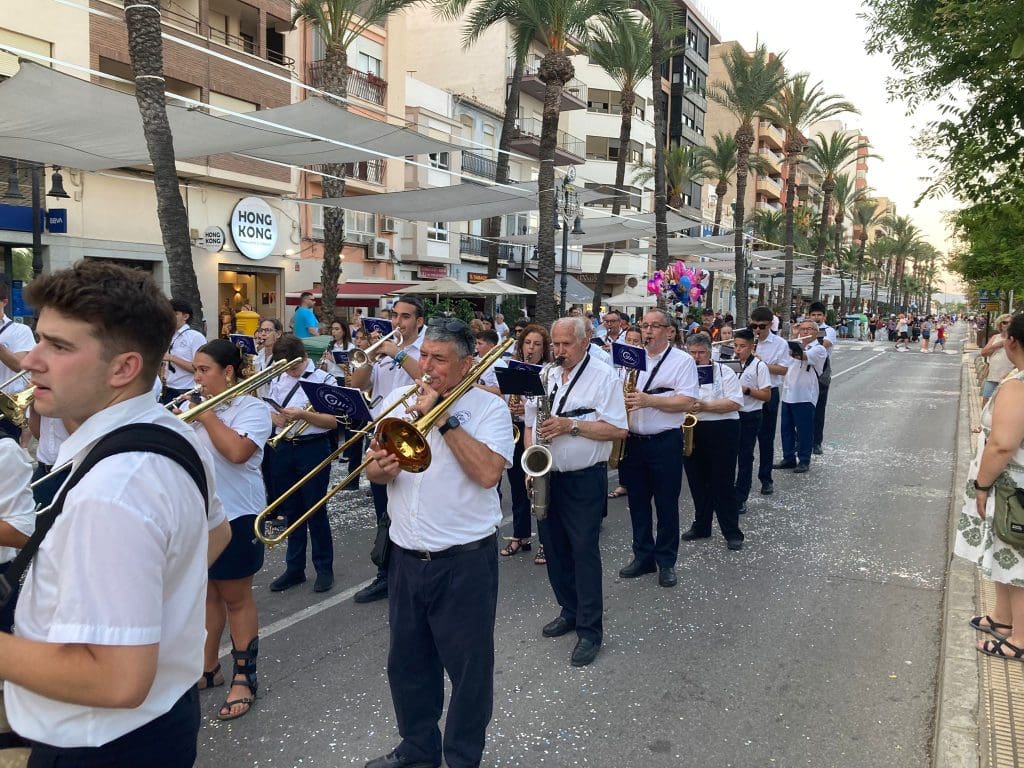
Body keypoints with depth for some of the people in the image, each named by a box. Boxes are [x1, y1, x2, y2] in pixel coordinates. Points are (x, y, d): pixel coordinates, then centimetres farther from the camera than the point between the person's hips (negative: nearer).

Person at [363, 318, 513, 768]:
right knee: (407, 662, 19)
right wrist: (380, 468, -15)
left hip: (465, 561, -5)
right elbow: (373, 470, 8)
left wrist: (443, 418, -21)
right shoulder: (396, 400, 6)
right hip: (406, 557, 5)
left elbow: (489, 472, -23)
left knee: (468, 666, 8)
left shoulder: (488, 408, -9)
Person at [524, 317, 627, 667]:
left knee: (584, 553, -1)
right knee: (555, 549, 15)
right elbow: (530, 423, 14)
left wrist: (571, 425, -21)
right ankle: (570, 611, 33)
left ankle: (590, 630, 10)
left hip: (584, 480, -6)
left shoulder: (603, 377, -7)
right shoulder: (545, 377, 10)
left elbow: (618, 430, -14)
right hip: (545, 479, 6)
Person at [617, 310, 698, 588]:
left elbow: (687, 402, -14)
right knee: (637, 502, 13)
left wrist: (648, 400, -23)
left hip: (664, 443, -5)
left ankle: (666, 562, 19)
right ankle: (643, 556, 26)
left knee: (666, 504, 5)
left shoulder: (683, 360, -4)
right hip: (632, 441, 5)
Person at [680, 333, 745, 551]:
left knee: (723, 483, -2)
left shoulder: (724, 372, 0)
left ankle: (732, 532, 7)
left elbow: (735, 403, -9)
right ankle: (701, 526, 25)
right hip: (690, 432, 4)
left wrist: (705, 406, -19)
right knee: (697, 482, 12)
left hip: (722, 432, -4)